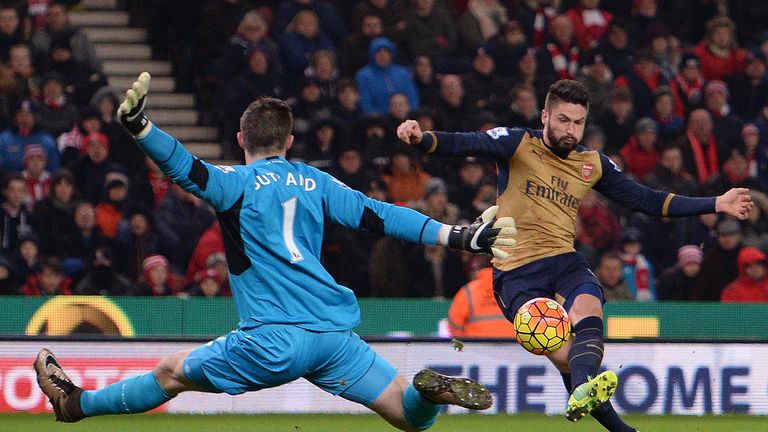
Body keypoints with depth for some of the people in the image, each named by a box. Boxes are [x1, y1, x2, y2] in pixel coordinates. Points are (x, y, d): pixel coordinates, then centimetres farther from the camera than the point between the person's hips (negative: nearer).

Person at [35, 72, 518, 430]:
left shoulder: (238, 183, 1)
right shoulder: (315, 182, 15)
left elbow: (188, 169, -18)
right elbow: (378, 215, 12)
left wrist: (138, 126, -31)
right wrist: (461, 236, 15)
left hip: (276, 341, -4)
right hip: (337, 334, 4)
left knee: (170, 374, 16)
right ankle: (430, 390, -23)